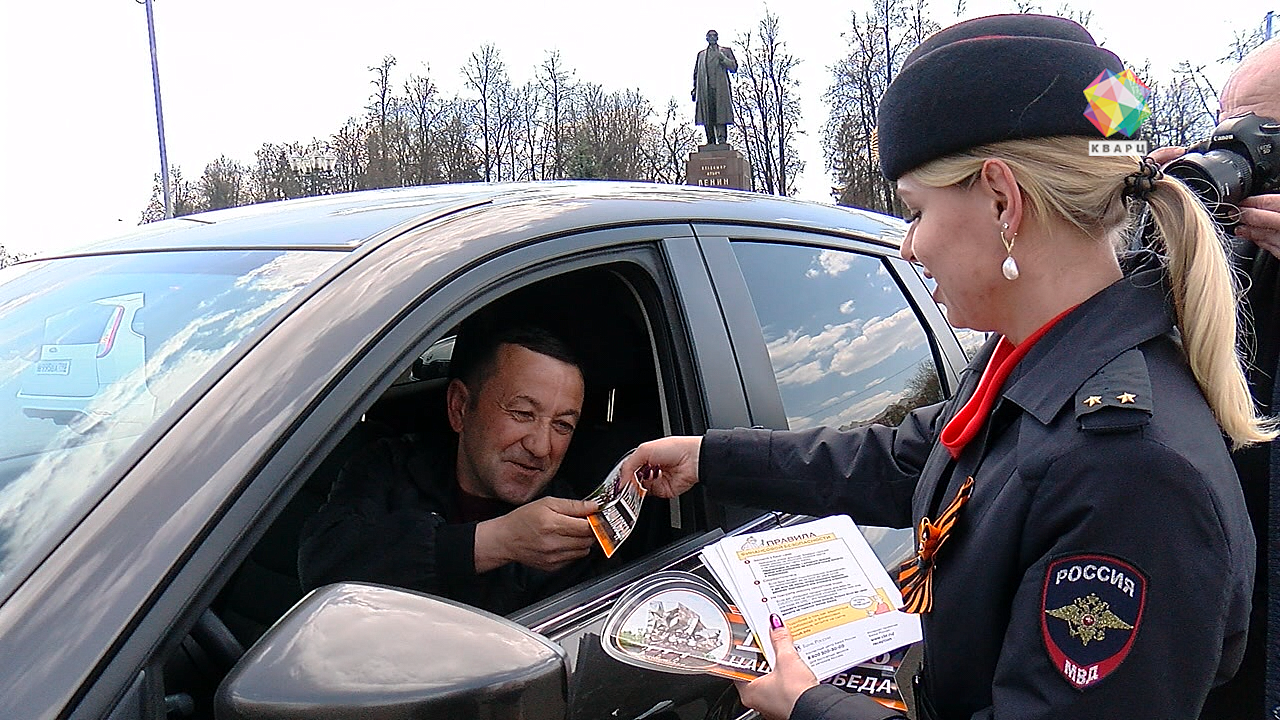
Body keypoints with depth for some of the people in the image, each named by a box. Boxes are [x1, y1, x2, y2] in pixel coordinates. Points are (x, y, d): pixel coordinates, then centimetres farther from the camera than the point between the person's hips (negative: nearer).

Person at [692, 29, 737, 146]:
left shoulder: (726, 51, 17)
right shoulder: (701, 54, 24)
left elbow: (734, 67, 7)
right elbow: (696, 73, 23)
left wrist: (722, 57, -6)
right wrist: (694, 89, 13)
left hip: (720, 89, -2)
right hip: (704, 90, 3)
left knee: (720, 114, -12)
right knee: (707, 117, -4)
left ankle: (722, 140, -15)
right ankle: (710, 142, -3)